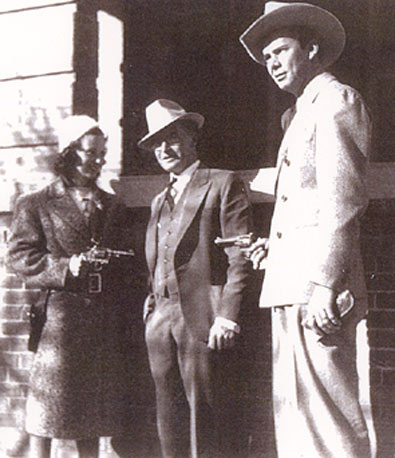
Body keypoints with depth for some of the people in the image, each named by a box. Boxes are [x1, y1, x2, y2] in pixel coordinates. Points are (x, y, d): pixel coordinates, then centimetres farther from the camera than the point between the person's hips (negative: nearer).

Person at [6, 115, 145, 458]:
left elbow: (132, 265, 16)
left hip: (105, 323, 4)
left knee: (96, 408, 6)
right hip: (58, 318, -4)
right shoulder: (36, 205, 6)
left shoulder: (115, 209, 18)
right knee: (48, 405, -3)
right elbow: (19, 256, -2)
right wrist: (65, 267, -16)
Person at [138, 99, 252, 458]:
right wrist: (153, 304, 10)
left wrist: (227, 317, -14)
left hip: (202, 320, -6)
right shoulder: (159, 201, 23)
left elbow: (240, 259, -6)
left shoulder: (223, 185, 1)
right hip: (161, 322, 7)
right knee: (169, 424, 8)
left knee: (207, 424, -6)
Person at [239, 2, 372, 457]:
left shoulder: (335, 99, -4)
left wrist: (324, 284, -22)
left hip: (316, 284, -10)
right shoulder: (300, 112, 25)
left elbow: (344, 198, -15)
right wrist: (275, 245, 14)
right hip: (292, 283, 10)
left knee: (325, 411, -11)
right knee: (293, 408, 11)